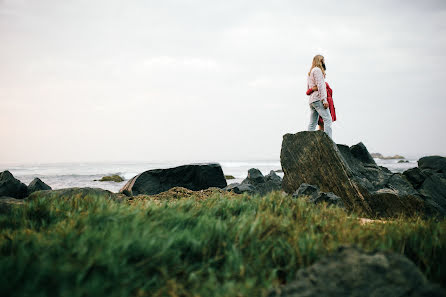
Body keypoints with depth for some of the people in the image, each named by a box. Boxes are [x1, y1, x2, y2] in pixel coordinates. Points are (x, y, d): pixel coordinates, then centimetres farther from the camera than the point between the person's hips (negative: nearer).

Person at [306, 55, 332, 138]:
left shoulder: (310, 72, 26)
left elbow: (308, 88, 28)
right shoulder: (317, 70, -4)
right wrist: (324, 100, -19)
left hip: (311, 101, 10)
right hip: (318, 99, -10)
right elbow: (320, 85, -14)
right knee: (327, 119, -17)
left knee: (313, 123, 5)